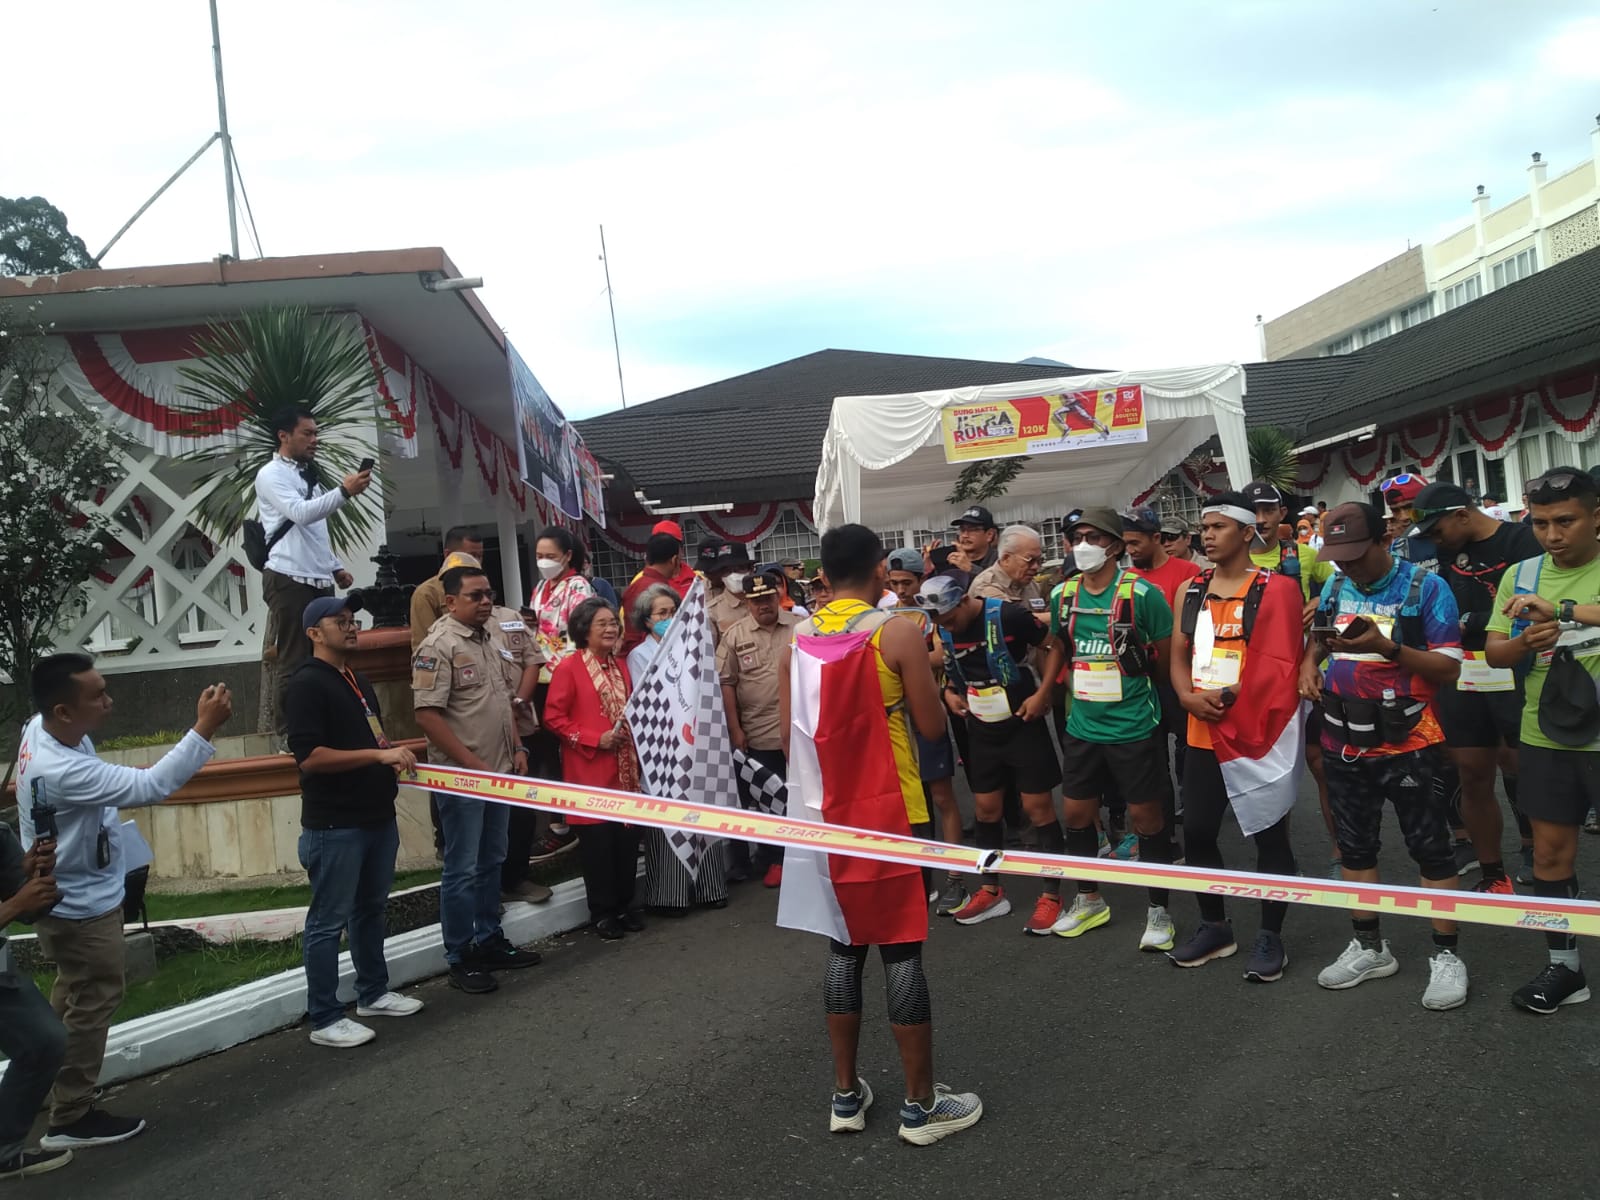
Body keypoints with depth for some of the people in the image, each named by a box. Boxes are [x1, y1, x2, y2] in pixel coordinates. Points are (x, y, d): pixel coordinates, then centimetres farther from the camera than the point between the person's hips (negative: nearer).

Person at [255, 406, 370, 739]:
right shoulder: (271, 475, -5)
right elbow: (301, 514, -23)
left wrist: (335, 566, 19)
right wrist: (344, 492, -32)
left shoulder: (309, 475, 21)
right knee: (293, 662, -6)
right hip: (289, 579, -8)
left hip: (319, 580, 8)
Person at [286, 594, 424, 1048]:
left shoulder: (359, 681, 15)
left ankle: (373, 992, 33)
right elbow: (309, 756, -23)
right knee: (328, 921, 1)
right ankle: (324, 1019, 9)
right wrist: (379, 755, -25)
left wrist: (394, 757, 8)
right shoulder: (307, 683, -13)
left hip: (377, 816, 9)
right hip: (334, 825, -9)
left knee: (371, 908, 19)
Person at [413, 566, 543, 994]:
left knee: (492, 861, 17)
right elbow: (427, 716, -20)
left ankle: (490, 941, 30)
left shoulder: (493, 634, 9)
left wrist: (516, 748, 11)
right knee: (462, 869, 1)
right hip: (462, 776, -8)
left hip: (499, 771, 8)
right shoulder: (439, 646, -15)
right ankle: (460, 959, 12)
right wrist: (473, 765, -18)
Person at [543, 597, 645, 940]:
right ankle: (602, 911, 14)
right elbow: (553, 717, -10)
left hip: (624, 767, 6)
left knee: (627, 837, 8)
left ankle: (625, 905, 21)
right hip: (589, 770, -5)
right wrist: (596, 739, -15)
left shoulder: (621, 666, 12)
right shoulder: (569, 667, -8)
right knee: (597, 841, 1)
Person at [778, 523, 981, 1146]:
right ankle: (921, 1104, 12)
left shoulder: (797, 639, 3)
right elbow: (931, 725, -8)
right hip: (889, 812, -5)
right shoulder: (897, 632, -11)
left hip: (826, 814, 5)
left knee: (844, 950, 14)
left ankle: (846, 1094, 23)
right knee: (901, 953, 2)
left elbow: (788, 734, 7)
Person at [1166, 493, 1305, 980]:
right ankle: (1214, 927, 28)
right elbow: (1178, 656, 11)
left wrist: (1229, 696, -17)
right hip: (1202, 734, 6)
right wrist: (1189, 697, -7)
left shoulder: (1276, 589, -7)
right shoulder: (1190, 591, 10)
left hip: (1257, 732, -6)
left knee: (1269, 835, 4)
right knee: (1196, 830, 10)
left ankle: (1270, 937, 18)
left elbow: (1278, 666, -13)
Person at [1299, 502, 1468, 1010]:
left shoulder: (1425, 587, -11)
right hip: (1343, 743, 6)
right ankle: (1369, 946, 29)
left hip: (1405, 744, -6)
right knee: (1355, 846, 14)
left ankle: (1446, 955, 14)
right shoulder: (1334, 587, 6)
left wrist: (1386, 647, -29)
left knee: (1430, 847, 2)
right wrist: (1309, 663, -1)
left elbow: (1449, 667, -15)